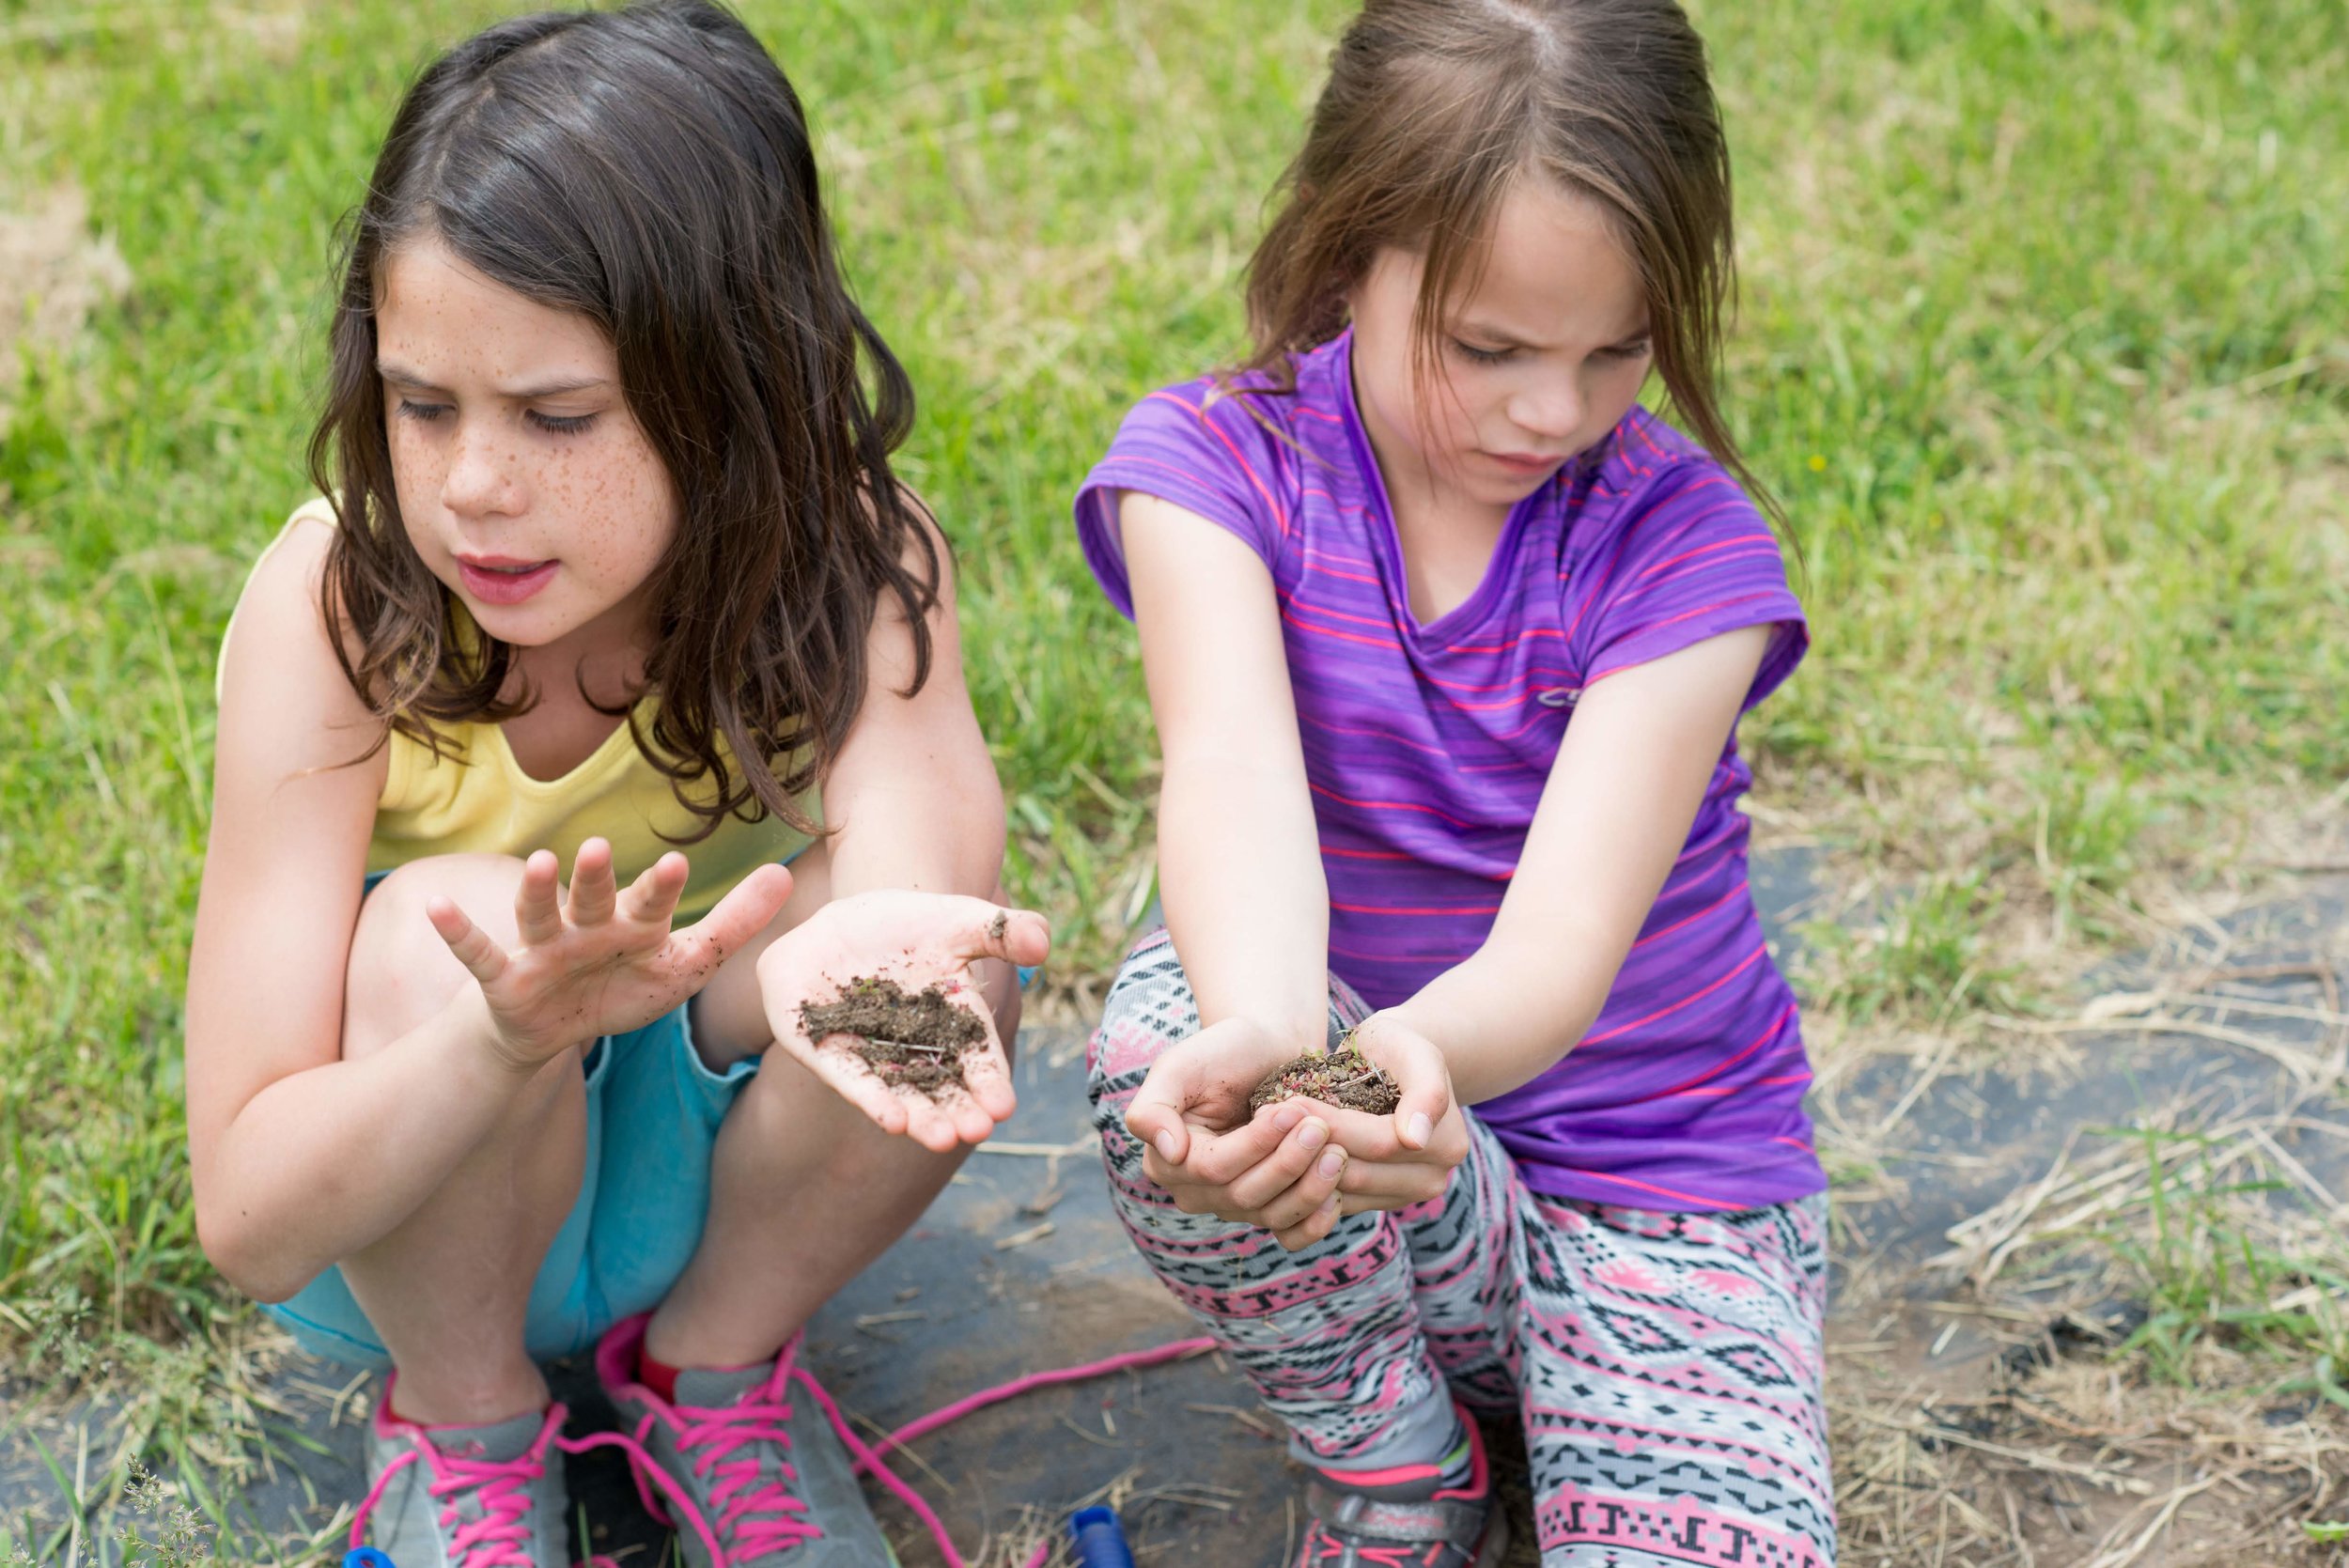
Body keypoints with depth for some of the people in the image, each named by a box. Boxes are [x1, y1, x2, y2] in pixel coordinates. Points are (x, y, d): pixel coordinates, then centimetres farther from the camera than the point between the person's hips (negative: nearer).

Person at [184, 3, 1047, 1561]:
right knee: (443, 931, -34)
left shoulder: (850, 559, -22)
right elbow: (247, 1216, -30)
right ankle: (463, 1425, -5)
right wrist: (505, 1038, -51)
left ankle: (712, 1365, -1)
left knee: (942, 948, -30)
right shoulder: (336, 607, -27)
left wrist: (863, 956, -67)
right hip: (382, 1199, -1)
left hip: (705, 1144, 2)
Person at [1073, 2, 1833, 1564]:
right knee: (1171, 1037, -32)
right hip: (1350, 1186, 2)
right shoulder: (1214, 459, -12)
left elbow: (1564, 935, -26)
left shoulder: (1681, 540, -15)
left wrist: (1416, 1053, -51)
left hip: (1656, 1177, -2)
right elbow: (1231, 777, -31)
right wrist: (1270, 1035, -53)